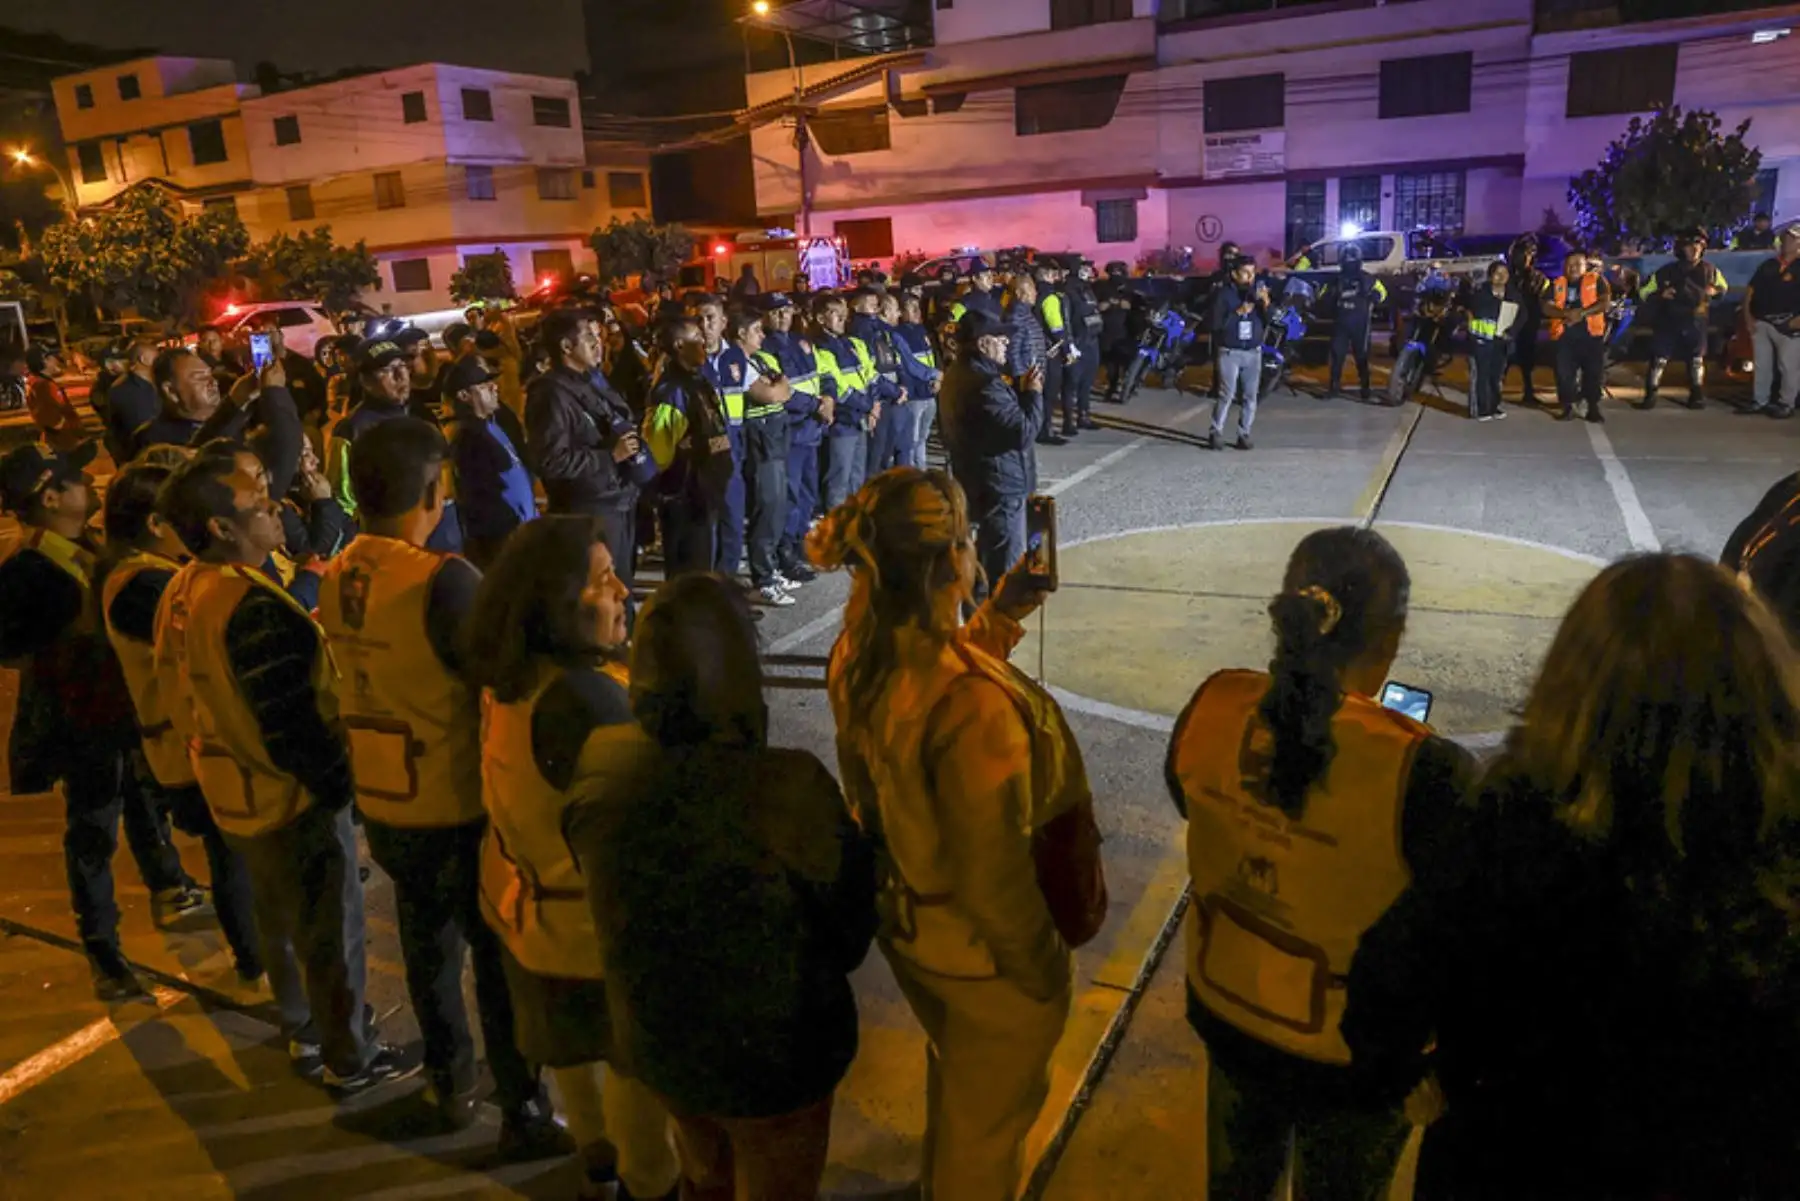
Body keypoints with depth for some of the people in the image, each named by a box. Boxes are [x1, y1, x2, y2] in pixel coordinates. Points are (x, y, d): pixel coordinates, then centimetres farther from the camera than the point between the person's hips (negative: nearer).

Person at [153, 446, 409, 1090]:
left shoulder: (182, 591, 0)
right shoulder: (253, 608, -30)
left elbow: (194, 699, 10)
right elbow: (291, 728, -28)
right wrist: (339, 785, -14)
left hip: (235, 791, 9)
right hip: (292, 799, -9)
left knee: (280, 922, 26)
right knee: (332, 933, 9)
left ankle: (304, 1033, 44)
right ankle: (351, 1059, 26)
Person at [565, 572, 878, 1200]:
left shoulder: (597, 778, -19)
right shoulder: (788, 788, -33)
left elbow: (621, 897, -1)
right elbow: (850, 935, -18)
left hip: (652, 1039, 4)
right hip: (771, 1049, -4)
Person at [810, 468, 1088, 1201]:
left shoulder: (860, 653, -16)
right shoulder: (975, 704, -40)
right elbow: (993, 878, -30)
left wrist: (1005, 612, -2)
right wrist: (1040, 969, -12)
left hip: (905, 921, 8)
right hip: (984, 949, -8)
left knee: (953, 1076, 38)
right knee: (990, 1113, 24)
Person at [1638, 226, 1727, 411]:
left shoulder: (1709, 270, 0)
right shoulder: (1667, 271, -7)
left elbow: (1723, 287, 17)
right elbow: (1644, 291, -1)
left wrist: (1714, 291, -6)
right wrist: (1660, 294, -20)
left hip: (1695, 323, 2)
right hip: (1668, 322, -2)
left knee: (1696, 359, 7)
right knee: (1659, 359, -7)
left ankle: (1697, 395, 17)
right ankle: (1650, 396, -1)